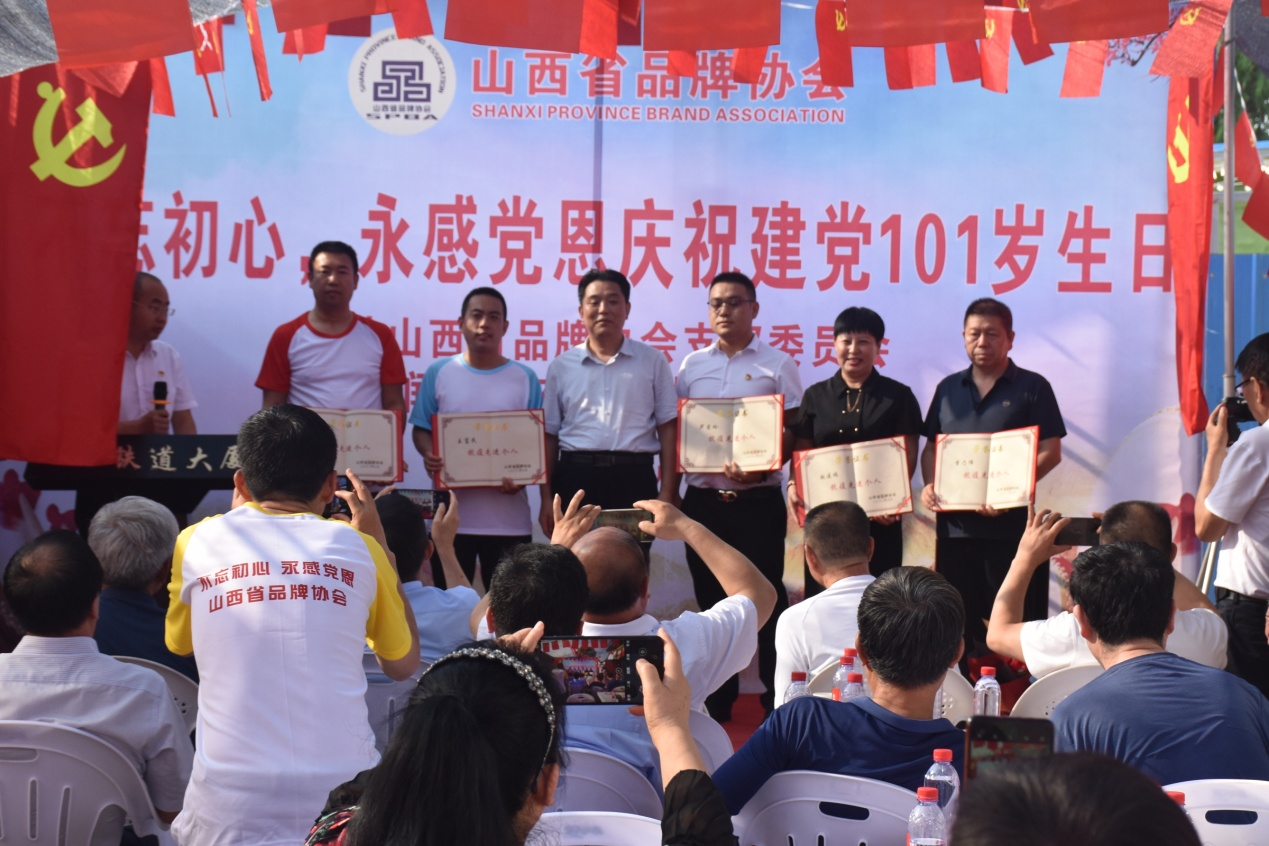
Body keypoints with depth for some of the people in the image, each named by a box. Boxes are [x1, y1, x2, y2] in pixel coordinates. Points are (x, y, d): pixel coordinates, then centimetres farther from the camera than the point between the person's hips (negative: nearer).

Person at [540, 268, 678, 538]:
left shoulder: (652, 361, 6)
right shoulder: (561, 367, 9)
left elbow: (667, 427, 5)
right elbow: (549, 434, 10)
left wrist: (667, 493, -3)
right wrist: (546, 499, 3)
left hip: (634, 478, -1)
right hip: (576, 477, 1)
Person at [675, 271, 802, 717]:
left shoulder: (777, 364, 2)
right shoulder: (691, 366, 11)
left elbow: (794, 432, -2)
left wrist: (763, 468, -17)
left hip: (757, 500, -3)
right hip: (703, 500, 3)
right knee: (711, 598, 9)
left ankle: (778, 696, 8)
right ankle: (716, 699, 18)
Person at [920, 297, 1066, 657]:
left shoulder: (1032, 388, 1)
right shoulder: (948, 389, 15)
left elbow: (1050, 452, -5)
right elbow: (931, 447, 18)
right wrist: (930, 484, -3)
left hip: (1010, 525, -4)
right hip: (954, 524, 4)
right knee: (958, 625, 8)